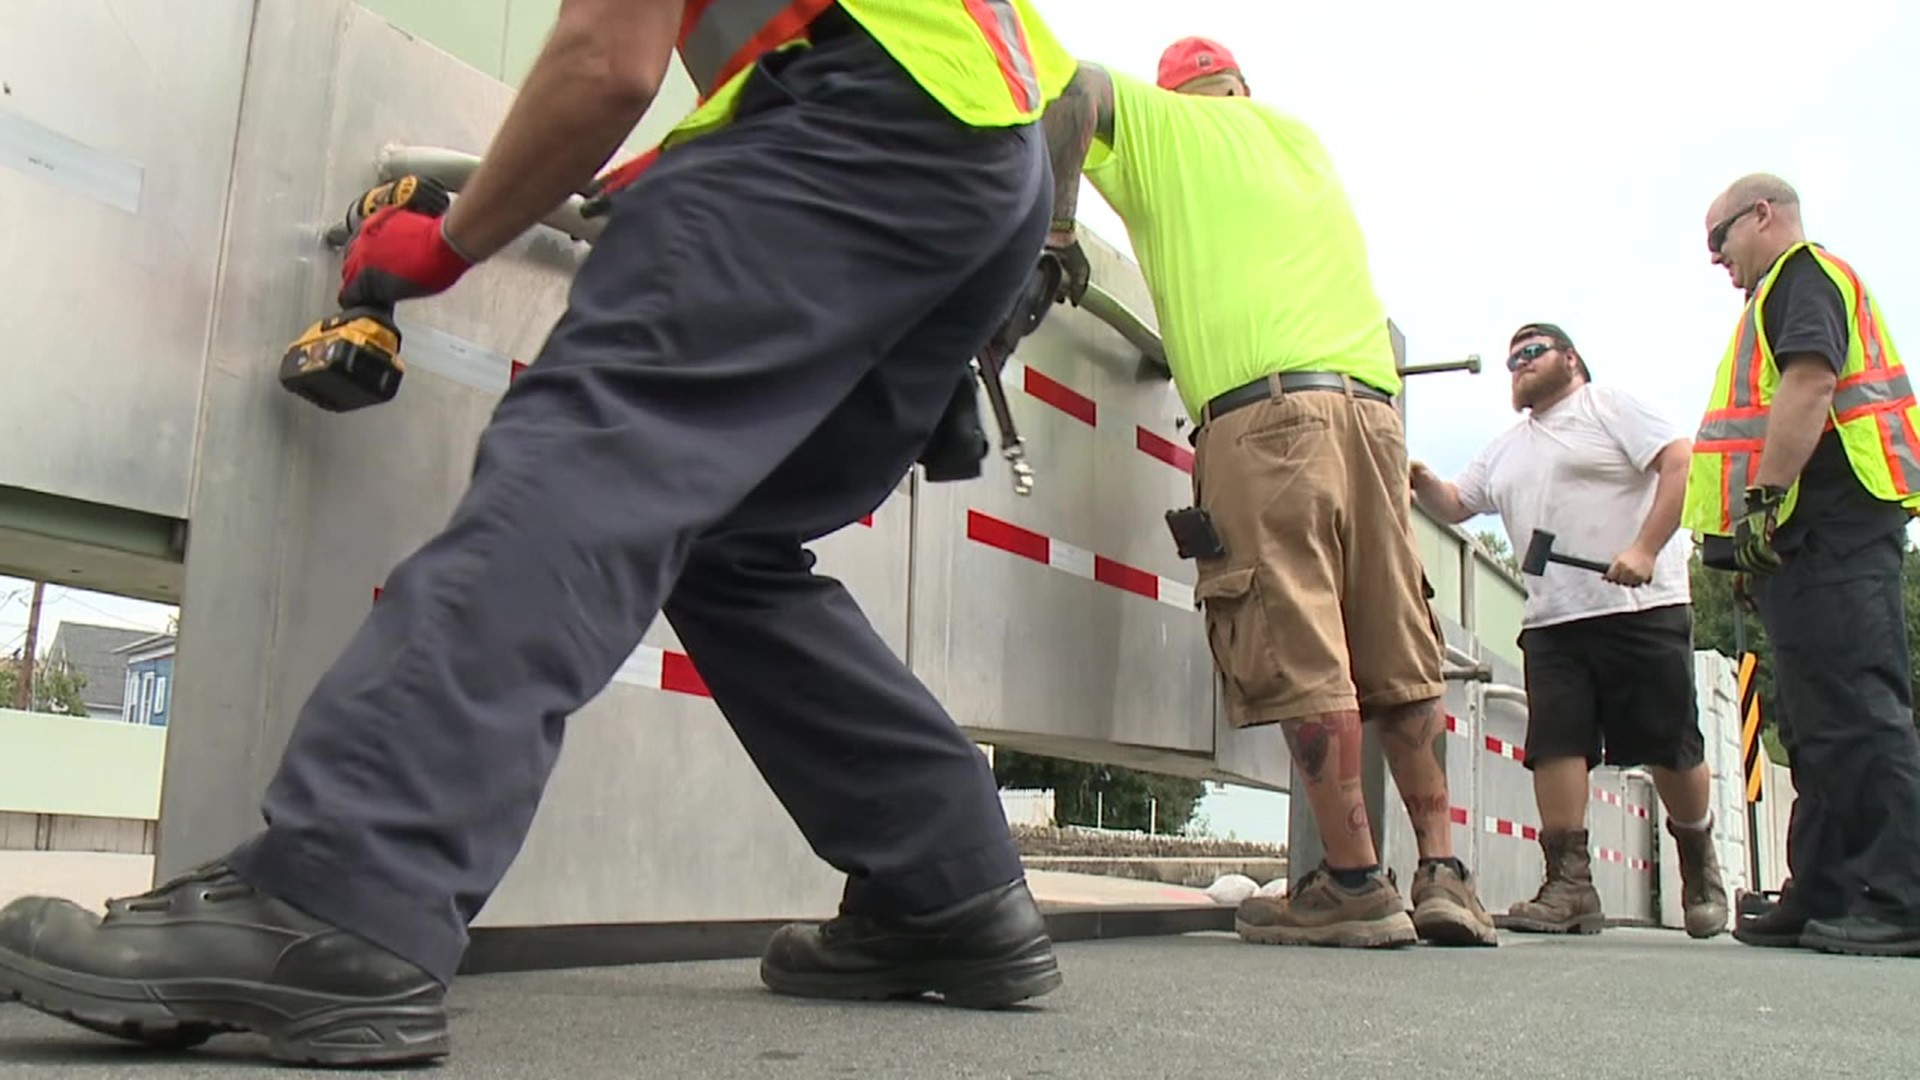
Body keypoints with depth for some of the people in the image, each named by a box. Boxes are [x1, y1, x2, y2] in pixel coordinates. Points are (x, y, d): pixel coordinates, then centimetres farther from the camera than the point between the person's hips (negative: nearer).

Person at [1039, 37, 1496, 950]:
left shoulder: (1158, 122, 15)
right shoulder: (1300, 136, 31)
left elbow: (1074, 89, -1)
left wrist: (1057, 231, 2)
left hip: (1263, 405, -6)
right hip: (1371, 401, 6)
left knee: (1300, 652, -8)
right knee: (1396, 650, 6)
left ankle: (1354, 884, -8)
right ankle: (1442, 871, 6)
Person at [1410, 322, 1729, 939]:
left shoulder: (1609, 407, 3)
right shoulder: (1504, 452, 22)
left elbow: (1679, 462, -8)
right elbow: (1454, 506, 23)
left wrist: (1645, 549, -18)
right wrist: (1420, 482, 0)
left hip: (1642, 610, -5)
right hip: (1550, 620, 6)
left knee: (1672, 747, 1)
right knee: (1556, 746, -6)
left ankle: (1700, 872, 22)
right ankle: (1569, 886, -5)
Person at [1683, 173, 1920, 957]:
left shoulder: (1803, 274, -1)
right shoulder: (1788, 293, 30)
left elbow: (1809, 384, -18)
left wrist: (1765, 497, -23)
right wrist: (1761, 537, 25)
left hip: (1825, 525, -11)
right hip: (1812, 535, 11)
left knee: (1856, 710, -13)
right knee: (1825, 719, 9)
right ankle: (1825, 897, 13)